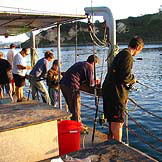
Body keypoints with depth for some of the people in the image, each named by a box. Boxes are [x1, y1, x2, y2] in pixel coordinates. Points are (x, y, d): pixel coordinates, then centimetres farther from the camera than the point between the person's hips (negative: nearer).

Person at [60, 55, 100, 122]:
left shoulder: (79, 63, 24)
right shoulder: (89, 67, -2)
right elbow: (90, 83, -7)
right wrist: (95, 81, 15)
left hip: (63, 83, 9)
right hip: (71, 86, -9)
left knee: (71, 107, 20)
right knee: (76, 108, 2)